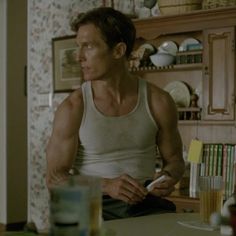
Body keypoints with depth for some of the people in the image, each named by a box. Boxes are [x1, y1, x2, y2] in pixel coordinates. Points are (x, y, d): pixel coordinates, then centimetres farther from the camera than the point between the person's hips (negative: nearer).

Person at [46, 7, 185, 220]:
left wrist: (168, 177, -10)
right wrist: (106, 185, -20)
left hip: (147, 204, 2)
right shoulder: (73, 108, -7)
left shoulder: (159, 102, -1)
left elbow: (174, 158, 13)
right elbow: (54, 178, -5)